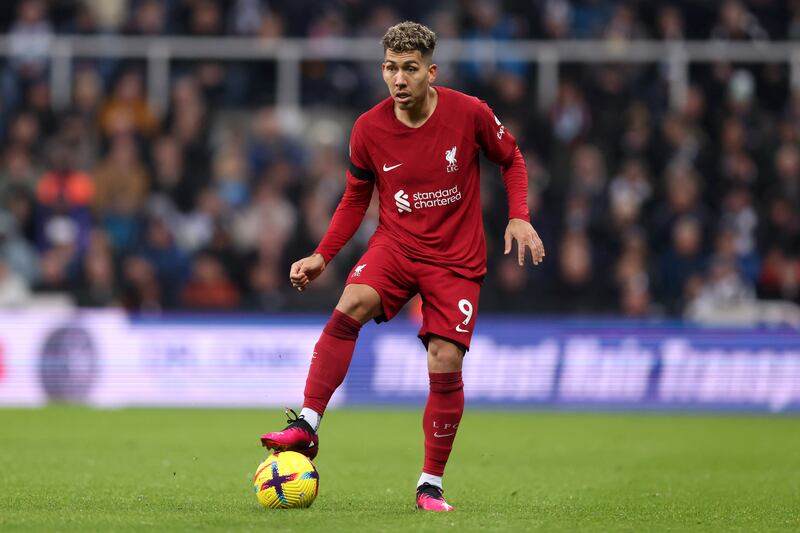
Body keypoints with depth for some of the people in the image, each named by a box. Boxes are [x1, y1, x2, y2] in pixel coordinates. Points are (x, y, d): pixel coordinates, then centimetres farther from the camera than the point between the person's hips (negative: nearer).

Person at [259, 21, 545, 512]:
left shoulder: (469, 113, -11)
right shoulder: (369, 129, -6)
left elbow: (511, 158, 7)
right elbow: (356, 198, 8)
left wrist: (519, 217, -7)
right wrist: (323, 256, -1)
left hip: (456, 258, -1)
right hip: (396, 243, 1)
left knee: (446, 365, -8)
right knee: (351, 305, -30)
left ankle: (432, 485, 8)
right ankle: (307, 426, -30)